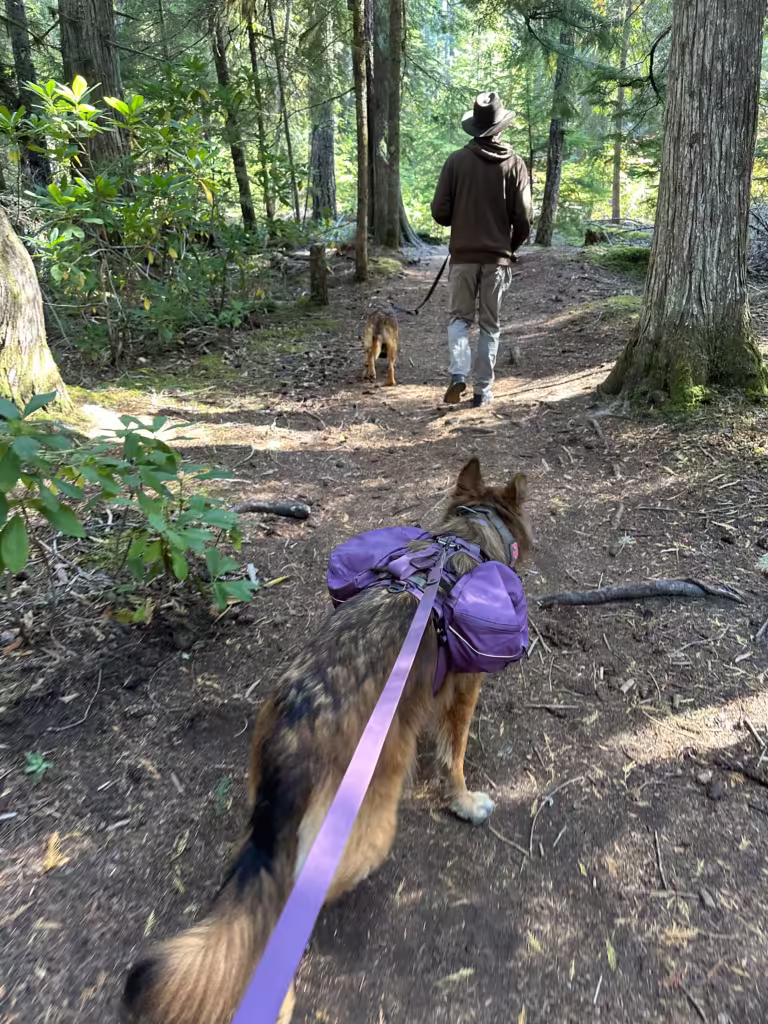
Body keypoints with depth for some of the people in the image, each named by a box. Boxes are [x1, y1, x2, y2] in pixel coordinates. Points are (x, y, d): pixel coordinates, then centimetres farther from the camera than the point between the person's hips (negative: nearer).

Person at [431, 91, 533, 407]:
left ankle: (458, 374, -12)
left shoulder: (456, 160, -3)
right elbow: (523, 217, -3)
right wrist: (513, 245, 15)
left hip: (463, 254, 0)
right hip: (497, 256, 1)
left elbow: (439, 211, -3)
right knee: (490, 325, 9)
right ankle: (483, 389, 10)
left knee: (459, 317, 11)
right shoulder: (514, 163, -1)